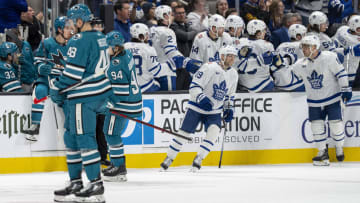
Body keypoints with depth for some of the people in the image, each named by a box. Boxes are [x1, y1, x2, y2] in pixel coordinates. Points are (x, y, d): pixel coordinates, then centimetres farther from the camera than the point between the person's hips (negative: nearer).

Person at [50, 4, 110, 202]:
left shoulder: (79, 41, -16)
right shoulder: (100, 38, 12)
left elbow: (73, 72, -19)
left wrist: (57, 88, -4)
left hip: (84, 97, -10)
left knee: (84, 138, -8)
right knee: (72, 137, 16)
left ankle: (96, 185, -10)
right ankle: (75, 183, 19)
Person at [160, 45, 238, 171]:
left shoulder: (233, 74, 6)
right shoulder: (209, 68, -16)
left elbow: (230, 95, 20)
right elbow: (194, 86, -18)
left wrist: (229, 109, 8)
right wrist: (202, 99, -31)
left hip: (214, 111, 4)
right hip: (197, 107, -4)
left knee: (214, 131, -21)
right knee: (183, 133, -2)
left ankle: (198, 159, -11)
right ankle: (168, 160, 14)